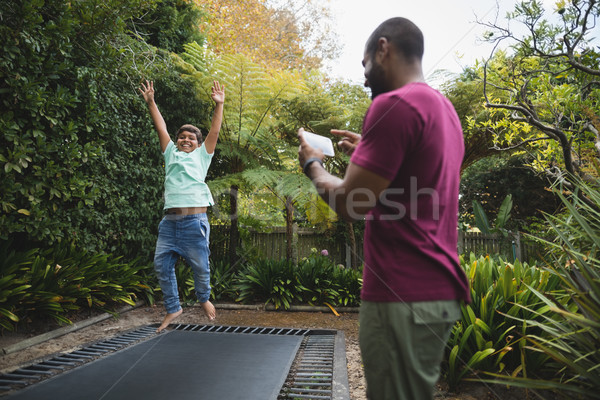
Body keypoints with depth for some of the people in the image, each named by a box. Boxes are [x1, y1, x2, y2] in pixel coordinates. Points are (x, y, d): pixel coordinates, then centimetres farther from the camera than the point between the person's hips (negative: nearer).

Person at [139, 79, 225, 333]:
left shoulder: (202, 155, 13)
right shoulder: (171, 154, 20)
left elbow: (215, 130, 8)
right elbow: (161, 127, 18)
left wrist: (219, 105, 4)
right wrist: (150, 102, 17)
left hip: (195, 221, -3)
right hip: (169, 221, 4)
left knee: (200, 266, 1)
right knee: (162, 265, 3)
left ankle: (204, 298, 29)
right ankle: (173, 308, 19)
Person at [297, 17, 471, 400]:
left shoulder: (393, 104, -15)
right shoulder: (443, 107, 15)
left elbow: (349, 203, -16)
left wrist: (313, 162, 2)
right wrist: (369, 151, 21)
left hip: (403, 296, -9)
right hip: (439, 291, 10)